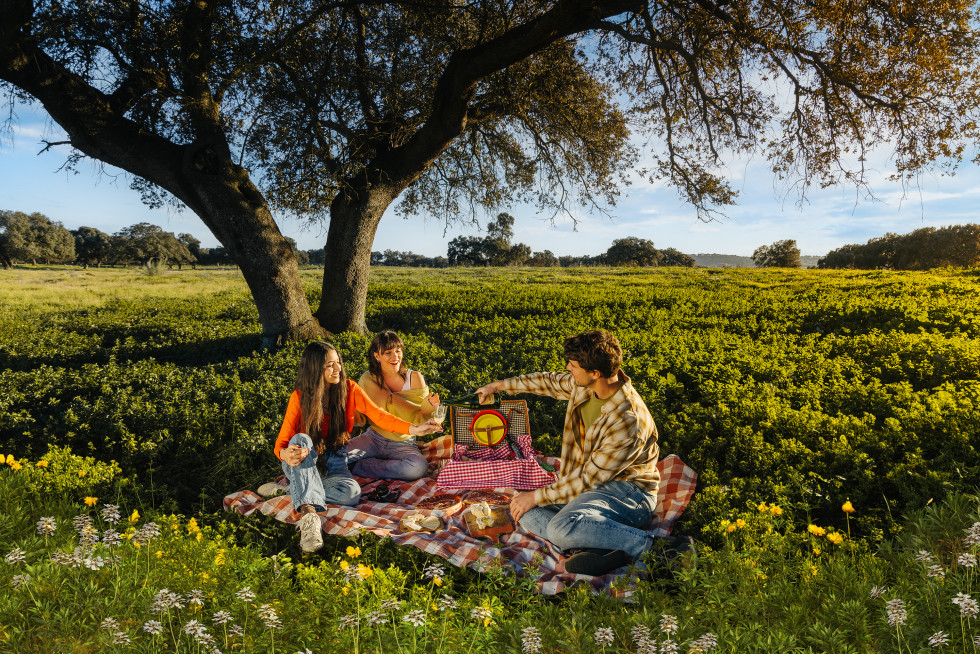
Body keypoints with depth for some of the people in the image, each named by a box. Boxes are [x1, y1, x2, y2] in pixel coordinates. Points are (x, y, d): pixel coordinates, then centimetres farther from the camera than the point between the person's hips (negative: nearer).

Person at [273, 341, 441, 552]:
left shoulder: (349, 389, -5)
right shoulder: (300, 397, -11)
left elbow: (379, 416, -11)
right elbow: (281, 442, -14)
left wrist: (414, 429, -28)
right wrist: (286, 454, -40)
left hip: (334, 463, 1)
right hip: (302, 464, -1)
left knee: (351, 493, -31)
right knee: (301, 439, -37)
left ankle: (298, 488, -11)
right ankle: (309, 514, -48)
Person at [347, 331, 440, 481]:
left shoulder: (414, 378, -6)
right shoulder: (368, 379, -2)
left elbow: (419, 422, -8)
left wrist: (427, 408, -29)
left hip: (403, 444, 0)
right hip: (373, 439, 0)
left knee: (419, 467, -32)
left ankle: (360, 467, -13)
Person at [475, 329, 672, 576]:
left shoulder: (627, 423, -29)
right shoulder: (584, 386, -5)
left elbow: (588, 479, -22)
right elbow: (551, 382, 18)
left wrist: (537, 496, -14)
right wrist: (499, 385, 25)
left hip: (628, 491, -8)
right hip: (591, 483, 9)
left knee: (561, 528, -33)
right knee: (525, 512, -9)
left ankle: (640, 543, -17)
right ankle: (593, 546, -24)